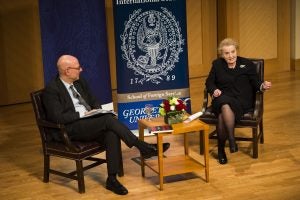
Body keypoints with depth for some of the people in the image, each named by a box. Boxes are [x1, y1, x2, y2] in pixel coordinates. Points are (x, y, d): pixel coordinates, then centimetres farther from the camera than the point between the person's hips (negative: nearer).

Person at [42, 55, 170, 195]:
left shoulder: (80, 82, 12)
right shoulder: (51, 90, -10)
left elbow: (94, 102, 21)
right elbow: (58, 118, -18)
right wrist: (82, 114, -19)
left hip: (90, 124, 7)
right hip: (69, 130, -7)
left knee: (112, 134, -26)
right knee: (108, 119, -28)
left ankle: (112, 179, -21)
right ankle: (143, 147, -19)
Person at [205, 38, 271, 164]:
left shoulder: (247, 64, 10)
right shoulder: (217, 64, 15)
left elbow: (255, 83, 6)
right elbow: (209, 82, 18)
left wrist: (263, 86, -17)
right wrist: (214, 90, -4)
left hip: (242, 101, -2)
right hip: (222, 99, 2)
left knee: (222, 115, -34)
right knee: (225, 105, -37)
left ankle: (221, 149, -25)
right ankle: (231, 140, -31)